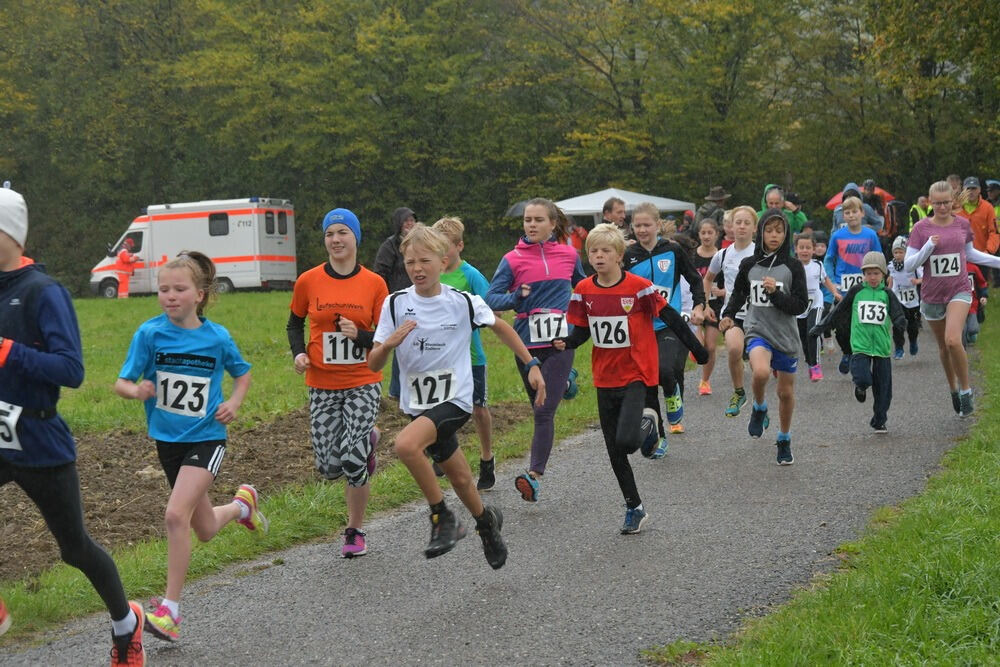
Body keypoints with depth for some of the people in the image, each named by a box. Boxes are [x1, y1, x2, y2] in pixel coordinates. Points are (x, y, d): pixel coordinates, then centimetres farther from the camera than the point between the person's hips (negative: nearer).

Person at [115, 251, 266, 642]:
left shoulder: (217, 337, -7)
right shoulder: (149, 333, -8)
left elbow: (242, 374, 12)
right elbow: (121, 383, -9)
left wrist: (234, 403, -7)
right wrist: (137, 391, -31)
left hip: (206, 438, -3)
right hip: (168, 439, 3)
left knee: (176, 514, -22)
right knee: (206, 530, 14)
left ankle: (170, 609, -11)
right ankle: (242, 504, 50)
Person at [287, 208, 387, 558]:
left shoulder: (374, 283, -3)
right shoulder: (308, 281, -2)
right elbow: (295, 323, 14)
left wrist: (359, 335, -17)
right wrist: (298, 353, -4)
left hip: (363, 383, -2)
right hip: (322, 385, 2)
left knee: (353, 461, -11)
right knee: (329, 467, -1)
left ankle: (355, 531, 12)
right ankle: (367, 440, 33)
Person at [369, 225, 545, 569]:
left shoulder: (463, 302, -9)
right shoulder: (395, 304, -4)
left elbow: (500, 327, 10)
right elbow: (373, 365, -3)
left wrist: (532, 364, 8)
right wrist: (388, 345, -24)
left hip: (455, 400, -4)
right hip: (418, 404, 4)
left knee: (405, 444, -30)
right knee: (459, 479, 15)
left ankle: (442, 517, -12)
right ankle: (486, 520, 47)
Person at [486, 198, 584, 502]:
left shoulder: (569, 254, 5)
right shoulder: (513, 259, 0)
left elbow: (582, 286, 25)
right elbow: (490, 298, -6)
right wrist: (514, 299, -23)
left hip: (560, 342, -1)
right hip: (527, 344, 1)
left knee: (544, 410, -10)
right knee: (540, 410, 11)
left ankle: (535, 474, -11)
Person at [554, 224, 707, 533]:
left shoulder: (639, 287, -13)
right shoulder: (584, 290, -1)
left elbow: (670, 318, -6)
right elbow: (582, 330, 6)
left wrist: (697, 349, -4)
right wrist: (566, 343, -15)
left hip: (636, 374, -5)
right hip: (605, 378, 5)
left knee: (625, 441, -22)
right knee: (614, 451, 10)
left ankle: (645, 420, 13)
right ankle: (634, 508, 26)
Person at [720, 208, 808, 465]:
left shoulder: (793, 266, -3)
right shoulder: (749, 265, 2)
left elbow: (801, 305, -8)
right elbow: (739, 293, 20)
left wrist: (775, 292, -21)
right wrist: (728, 314, 6)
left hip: (786, 336, 1)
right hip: (758, 331, -1)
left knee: (786, 392, 11)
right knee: (761, 372, -32)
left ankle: (785, 440, 34)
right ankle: (759, 408, 1)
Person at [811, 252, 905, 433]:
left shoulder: (887, 294, 5)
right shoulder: (856, 291, 4)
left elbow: (898, 316, -1)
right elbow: (838, 310, 13)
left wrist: (900, 322, -25)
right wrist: (820, 326, 15)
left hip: (882, 346, 1)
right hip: (860, 345, -1)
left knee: (883, 387, 4)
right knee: (862, 379, -20)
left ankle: (879, 422, 20)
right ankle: (861, 387, 17)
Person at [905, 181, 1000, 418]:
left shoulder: (963, 224, 1)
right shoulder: (921, 228, -6)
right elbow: (908, 264, -7)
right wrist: (928, 247, -21)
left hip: (959, 291, -1)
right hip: (932, 295, 1)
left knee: (953, 341, -21)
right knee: (943, 346, 13)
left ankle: (966, 390, -3)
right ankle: (953, 389, 36)